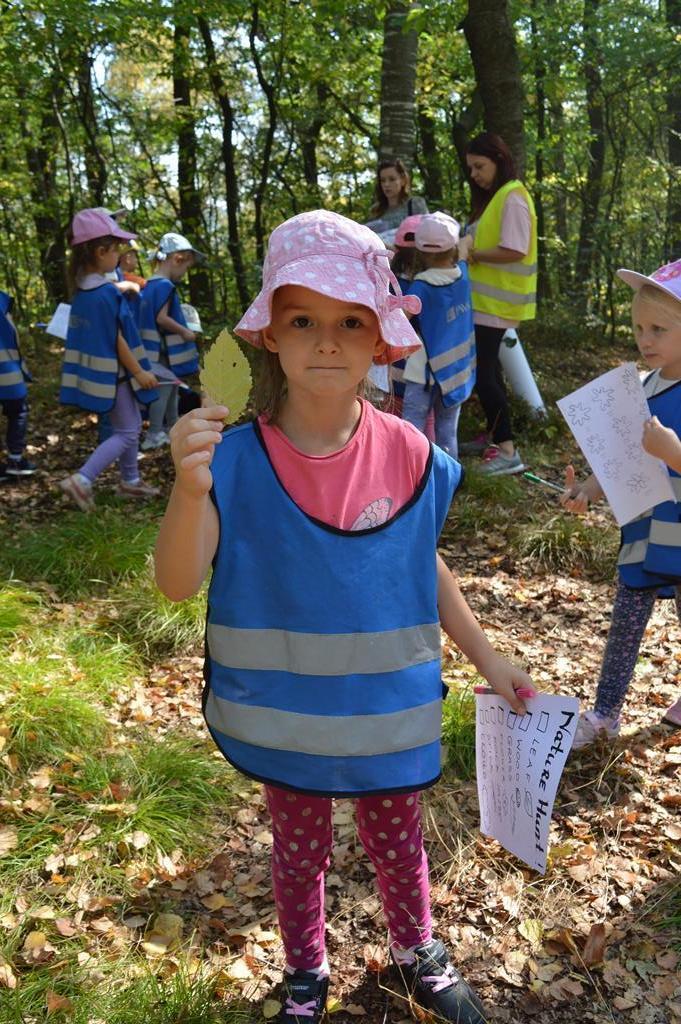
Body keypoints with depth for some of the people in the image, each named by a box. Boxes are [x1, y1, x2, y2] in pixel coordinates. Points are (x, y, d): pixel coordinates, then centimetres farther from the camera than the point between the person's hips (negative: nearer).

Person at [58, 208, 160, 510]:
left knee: (132, 425, 20)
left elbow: (92, 334, 9)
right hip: (113, 374, -9)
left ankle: (130, 481, 29)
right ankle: (81, 479, -10)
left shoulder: (82, 290, 4)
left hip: (96, 371, 9)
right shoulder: (108, 293, -22)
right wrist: (139, 372, -12)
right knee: (127, 432, 0)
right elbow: (117, 341, -19)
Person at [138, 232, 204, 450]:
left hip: (155, 347, 10)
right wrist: (185, 332, -15)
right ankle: (154, 435, -1)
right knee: (163, 389, -4)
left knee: (170, 387, 19)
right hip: (164, 350, -10)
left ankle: (171, 429, 30)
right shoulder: (165, 286, -18)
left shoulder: (149, 285, 12)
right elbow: (162, 318, -24)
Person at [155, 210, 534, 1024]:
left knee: (396, 841, 24)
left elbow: (426, 568, 2)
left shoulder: (409, 458, -13)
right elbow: (178, 583, -24)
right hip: (286, 718, -1)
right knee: (299, 850, 22)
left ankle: (418, 956, 52)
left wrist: (487, 658, 7)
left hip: (387, 711, 1)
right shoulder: (239, 462, -19)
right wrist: (191, 488, -41)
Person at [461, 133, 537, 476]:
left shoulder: (512, 197, -14)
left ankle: (508, 451, -12)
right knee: (486, 366, 15)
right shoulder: (493, 197, 17)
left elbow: (513, 251, -22)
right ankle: (493, 436, 27)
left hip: (498, 300, -10)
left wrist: (473, 255, -14)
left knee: (481, 371, -12)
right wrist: (469, 250, -1)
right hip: (488, 298, 10)